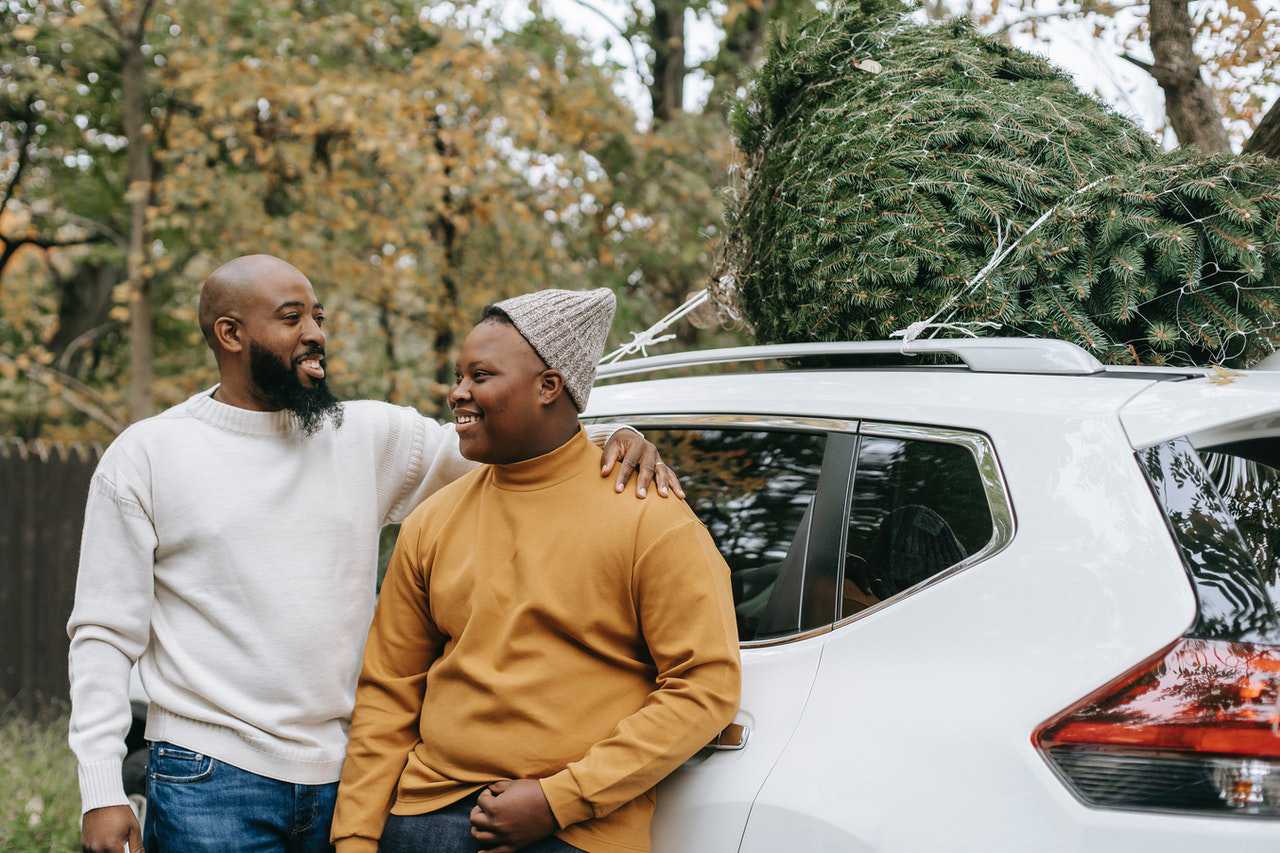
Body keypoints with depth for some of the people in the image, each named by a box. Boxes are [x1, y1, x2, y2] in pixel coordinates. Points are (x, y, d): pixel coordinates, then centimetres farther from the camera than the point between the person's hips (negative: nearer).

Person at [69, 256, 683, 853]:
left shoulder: (371, 435, 8)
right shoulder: (144, 456, 0)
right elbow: (105, 634, -1)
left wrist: (612, 440, -10)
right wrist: (101, 793, -9)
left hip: (344, 779, 3)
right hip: (210, 781, -3)